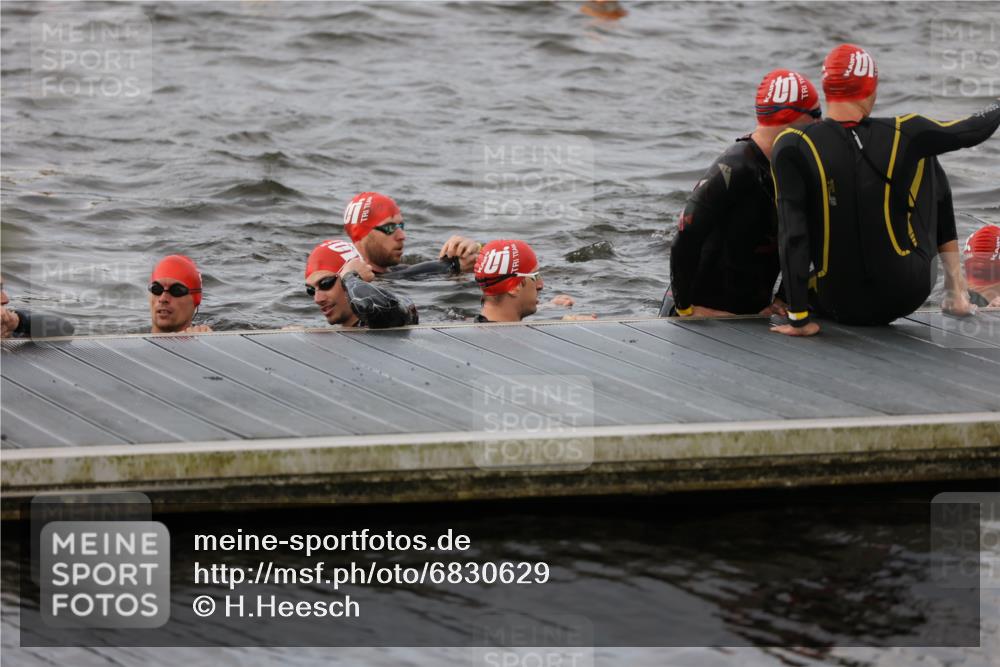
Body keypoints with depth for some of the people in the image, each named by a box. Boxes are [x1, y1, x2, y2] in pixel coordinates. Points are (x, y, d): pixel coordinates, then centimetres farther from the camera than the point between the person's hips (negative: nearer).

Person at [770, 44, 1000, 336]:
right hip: (906, 297, 0)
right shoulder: (902, 135, -11)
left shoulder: (793, 148, -17)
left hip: (838, 308, 0)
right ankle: (956, 292, 22)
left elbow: (792, 234, -20)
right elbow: (972, 131, 7)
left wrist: (798, 318, -16)